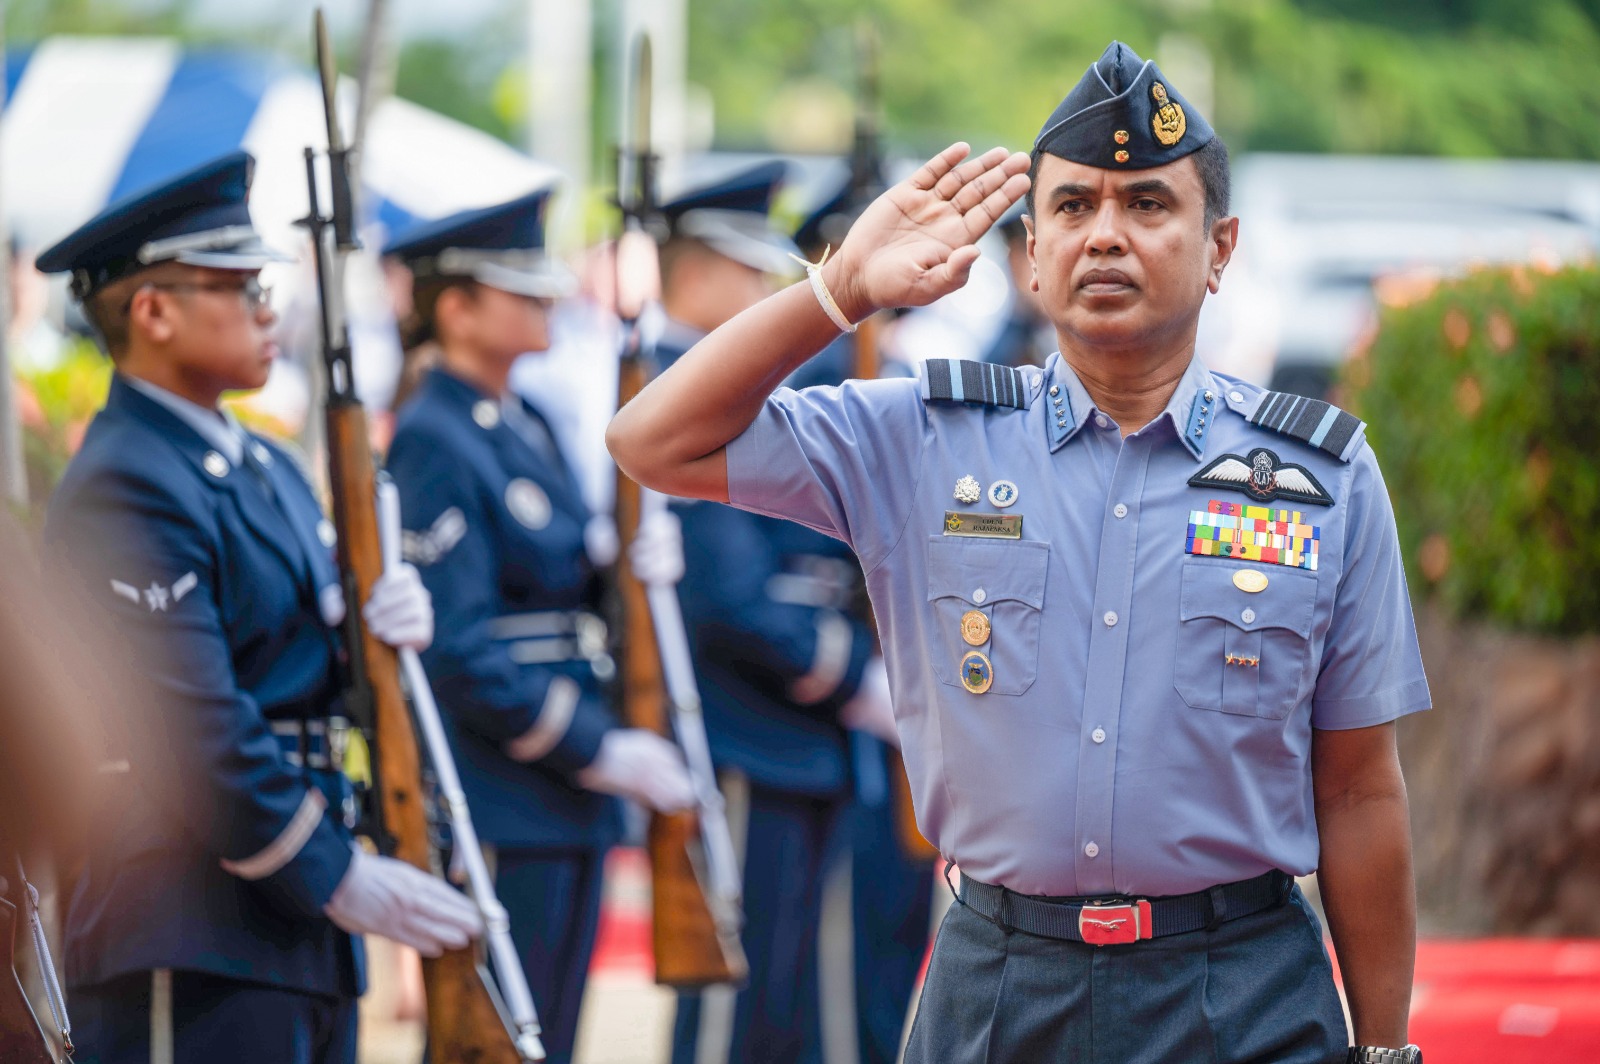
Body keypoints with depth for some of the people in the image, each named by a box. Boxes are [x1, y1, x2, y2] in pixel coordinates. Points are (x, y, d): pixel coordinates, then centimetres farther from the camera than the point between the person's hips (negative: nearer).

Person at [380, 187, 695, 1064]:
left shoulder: (528, 428, 15)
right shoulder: (435, 443, -13)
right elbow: (457, 651, -19)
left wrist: (635, 558, -1)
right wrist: (601, 751, -18)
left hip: (569, 801, 9)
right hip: (493, 807, -9)